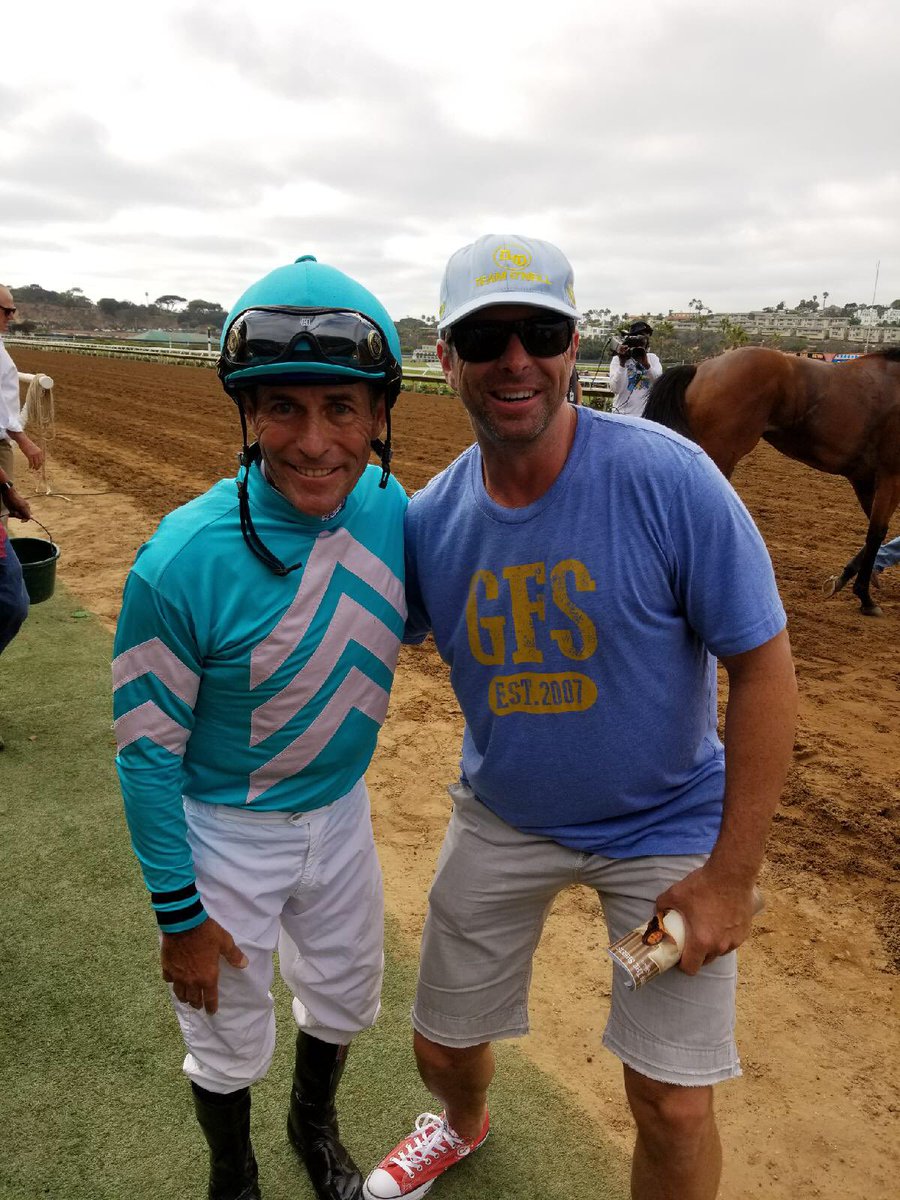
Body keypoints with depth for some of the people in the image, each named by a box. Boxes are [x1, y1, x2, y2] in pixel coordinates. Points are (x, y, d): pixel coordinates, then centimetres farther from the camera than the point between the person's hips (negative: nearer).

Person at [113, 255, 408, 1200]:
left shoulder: (393, 510, -15)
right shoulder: (183, 563, -30)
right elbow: (147, 750, -19)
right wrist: (180, 913, -13)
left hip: (342, 810, 5)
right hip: (225, 831, -4)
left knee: (344, 996, 26)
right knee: (229, 1041, 18)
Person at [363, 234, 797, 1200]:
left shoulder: (667, 478, -24)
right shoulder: (429, 519, -12)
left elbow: (763, 669, -18)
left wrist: (730, 874, -17)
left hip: (664, 827, -3)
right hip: (501, 819, 4)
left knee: (673, 1108, 2)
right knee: (441, 1046, 19)